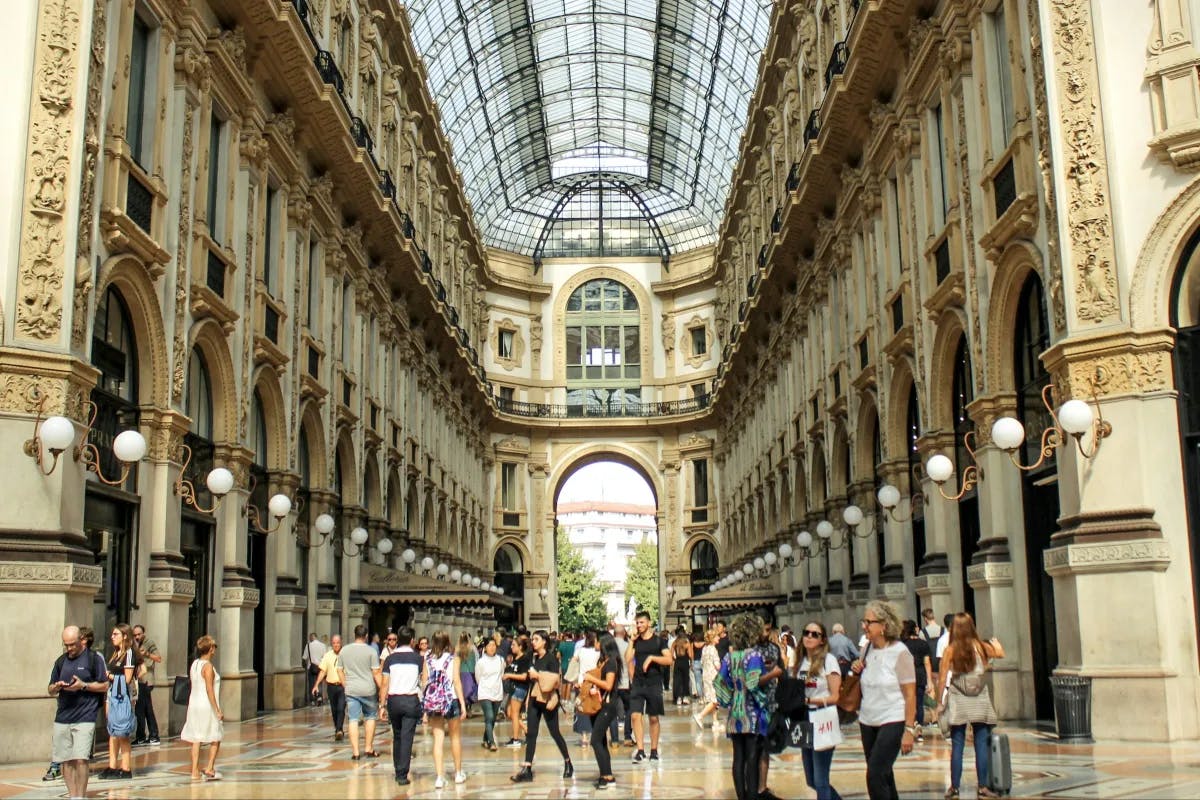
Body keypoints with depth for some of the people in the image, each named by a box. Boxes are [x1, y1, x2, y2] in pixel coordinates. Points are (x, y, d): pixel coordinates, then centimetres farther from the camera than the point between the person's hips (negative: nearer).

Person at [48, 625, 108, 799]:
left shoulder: (94, 658, 0)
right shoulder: (60, 661, 15)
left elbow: (105, 686, -1)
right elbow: (50, 690, 19)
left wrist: (83, 685, -14)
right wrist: (56, 687, -4)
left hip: (85, 718, -5)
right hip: (62, 717, 5)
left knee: (80, 759, -12)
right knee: (64, 761, 5)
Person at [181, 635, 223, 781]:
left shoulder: (194, 664, 7)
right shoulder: (208, 666, -15)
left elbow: (194, 686, 12)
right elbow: (209, 690, -19)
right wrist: (218, 710, -17)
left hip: (194, 705, 7)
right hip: (207, 706, -7)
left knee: (196, 739, 7)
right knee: (216, 739, 8)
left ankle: (195, 771, 6)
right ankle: (209, 768, 6)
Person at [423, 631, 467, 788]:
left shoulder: (428, 659, 3)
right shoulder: (453, 659, -4)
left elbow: (424, 682, 3)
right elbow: (457, 682, -8)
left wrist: (427, 703, 12)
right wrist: (463, 704, -5)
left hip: (432, 701, 2)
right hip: (450, 699, -2)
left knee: (438, 738, 4)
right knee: (455, 737, 14)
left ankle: (439, 777, -2)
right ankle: (458, 773, 25)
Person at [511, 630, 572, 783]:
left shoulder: (551, 657, -9)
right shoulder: (534, 658, 11)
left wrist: (538, 676, -16)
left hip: (547, 700, -6)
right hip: (534, 699, 6)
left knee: (554, 733, 5)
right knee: (531, 734, 0)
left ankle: (568, 763, 23)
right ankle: (527, 769, -3)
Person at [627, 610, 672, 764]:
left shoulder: (658, 640, -1)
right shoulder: (636, 641, 9)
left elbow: (669, 660, -9)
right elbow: (628, 660, -1)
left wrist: (652, 658, -18)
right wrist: (631, 641, -5)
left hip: (654, 683, -2)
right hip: (637, 683, 2)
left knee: (654, 718, 6)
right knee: (636, 716, -9)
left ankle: (654, 750, 16)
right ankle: (640, 750, -7)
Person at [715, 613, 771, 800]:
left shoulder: (730, 656, 7)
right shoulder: (754, 654, -11)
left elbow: (721, 682, 7)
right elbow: (754, 684, -20)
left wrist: (728, 703, 13)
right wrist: (763, 702, -7)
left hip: (735, 714, 6)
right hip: (753, 715, -6)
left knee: (738, 758, 9)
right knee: (753, 760, -2)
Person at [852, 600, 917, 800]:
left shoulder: (899, 652, -13)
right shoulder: (868, 648, 5)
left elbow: (910, 694, -12)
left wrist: (909, 730, -15)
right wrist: (856, 670, -2)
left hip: (893, 721, -7)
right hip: (868, 721, 7)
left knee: (875, 775, -14)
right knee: (883, 776, 13)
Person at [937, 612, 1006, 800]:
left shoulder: (950, 650, -5)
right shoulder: (981, 647, 0)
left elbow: (942, 679, -7)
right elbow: (1001, 654, 19)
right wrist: (996, 643, 40)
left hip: (958, 702, -1)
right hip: (980, 702, 1)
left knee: (957, 746, 4)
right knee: (981, 744, 6)